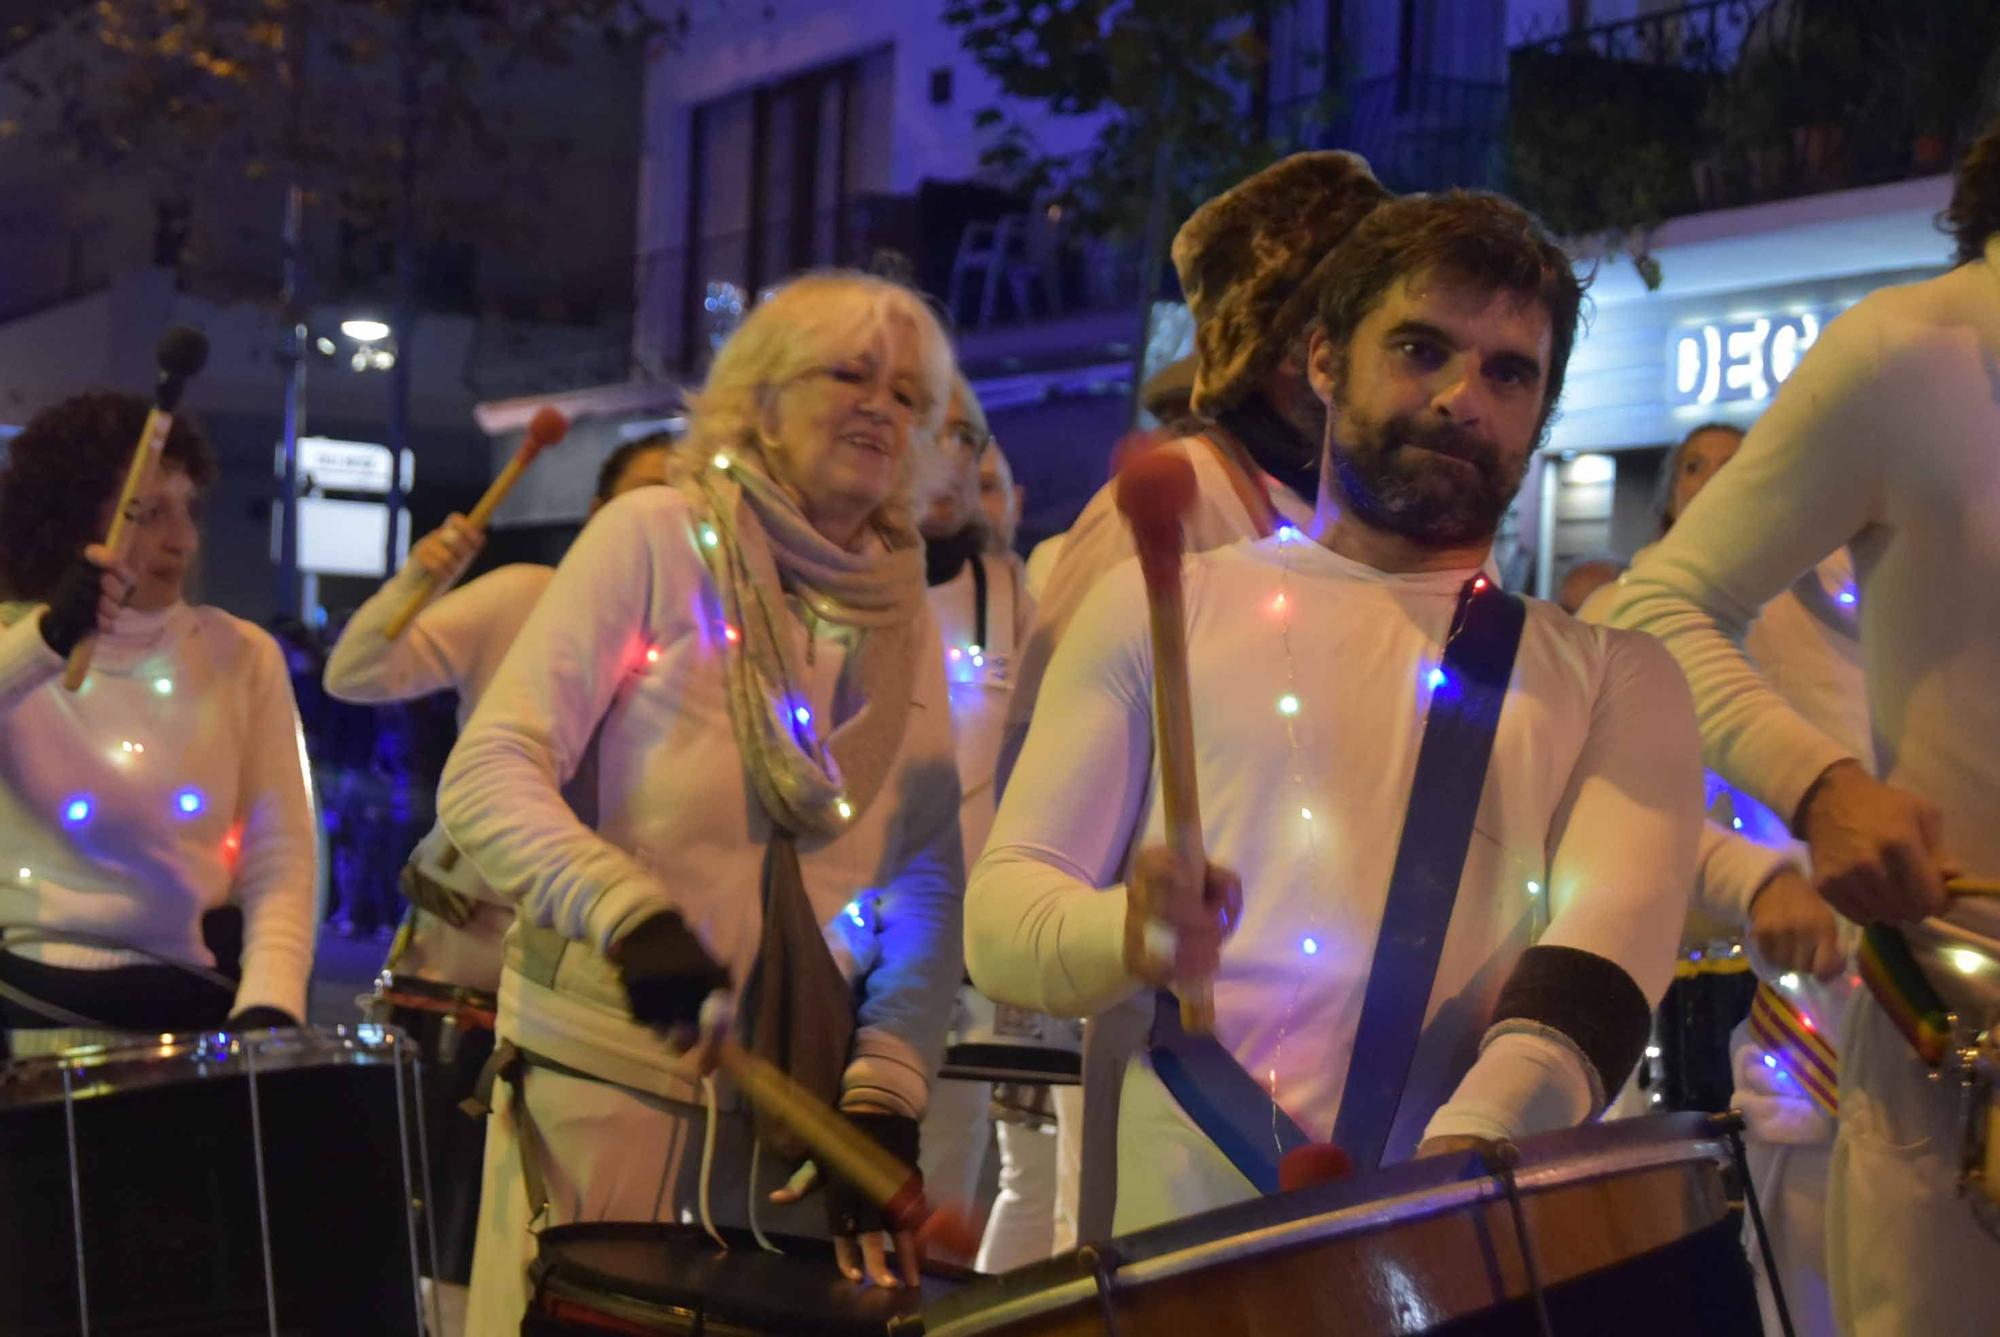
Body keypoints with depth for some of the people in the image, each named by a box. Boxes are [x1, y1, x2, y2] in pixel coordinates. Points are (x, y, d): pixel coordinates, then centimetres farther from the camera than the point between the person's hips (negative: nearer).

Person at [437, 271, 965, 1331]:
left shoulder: (905, 618, 10)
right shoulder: (657, 538, -4)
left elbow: (929, 877, 5)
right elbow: (487, 778, -12)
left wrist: (887, 1091, -8)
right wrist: (630, 915, -27)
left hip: (806, 1099, 4)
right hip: (610, 1081, -4)